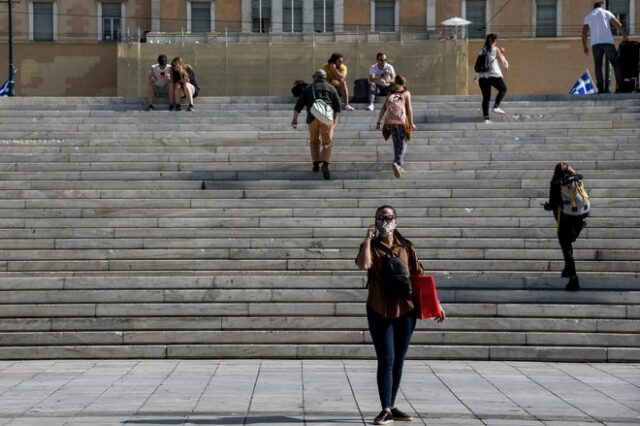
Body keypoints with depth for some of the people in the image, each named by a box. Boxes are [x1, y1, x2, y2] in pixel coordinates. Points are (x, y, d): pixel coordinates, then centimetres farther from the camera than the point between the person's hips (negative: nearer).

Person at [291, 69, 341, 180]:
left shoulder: (309, 88, 17)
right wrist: (335, 120, 4)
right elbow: (337, 105, 6)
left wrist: (295, 118, 5)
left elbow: (299, 104, 8)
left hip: (313, 117, 1)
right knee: (327, 142, -3)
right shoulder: (331, 88, 18)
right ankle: (325, 164, -25)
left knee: (314, 141, 22)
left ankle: (316, 164, 19)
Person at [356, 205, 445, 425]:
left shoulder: (406, 248, 7)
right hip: (379, 311, -2)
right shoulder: (371, 246, 2)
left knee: (398, 361, 9)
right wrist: (368, 238, -14)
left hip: (405, 310, 3)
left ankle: (392, 406, 19)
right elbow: (364, 265, -21)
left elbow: (420, 277, 8)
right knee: (386, 360, -9)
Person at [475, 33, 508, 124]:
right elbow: (502, 62, 1)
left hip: (482, 77, 4)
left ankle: (486, 117, 1)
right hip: (494, 75, -4)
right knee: (503, 89, 19)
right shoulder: (496, 50, -2)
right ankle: (496, 106, 0)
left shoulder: (482, 50, 10)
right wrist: (502, 54, 16)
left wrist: (477, 76, 18)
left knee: (486, 97, 7)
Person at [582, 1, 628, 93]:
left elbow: (584, 33, 8)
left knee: (598, 66, 3)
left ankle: (600, 88, -7)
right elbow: (619, 25, 1)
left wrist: (585, 46, 14)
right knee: (616, 64, 2)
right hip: (607, 42, -2)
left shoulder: (588, 17, 15)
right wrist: (625, 37, 10)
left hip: (595, 44, 2)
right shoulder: (606, 13, 8)